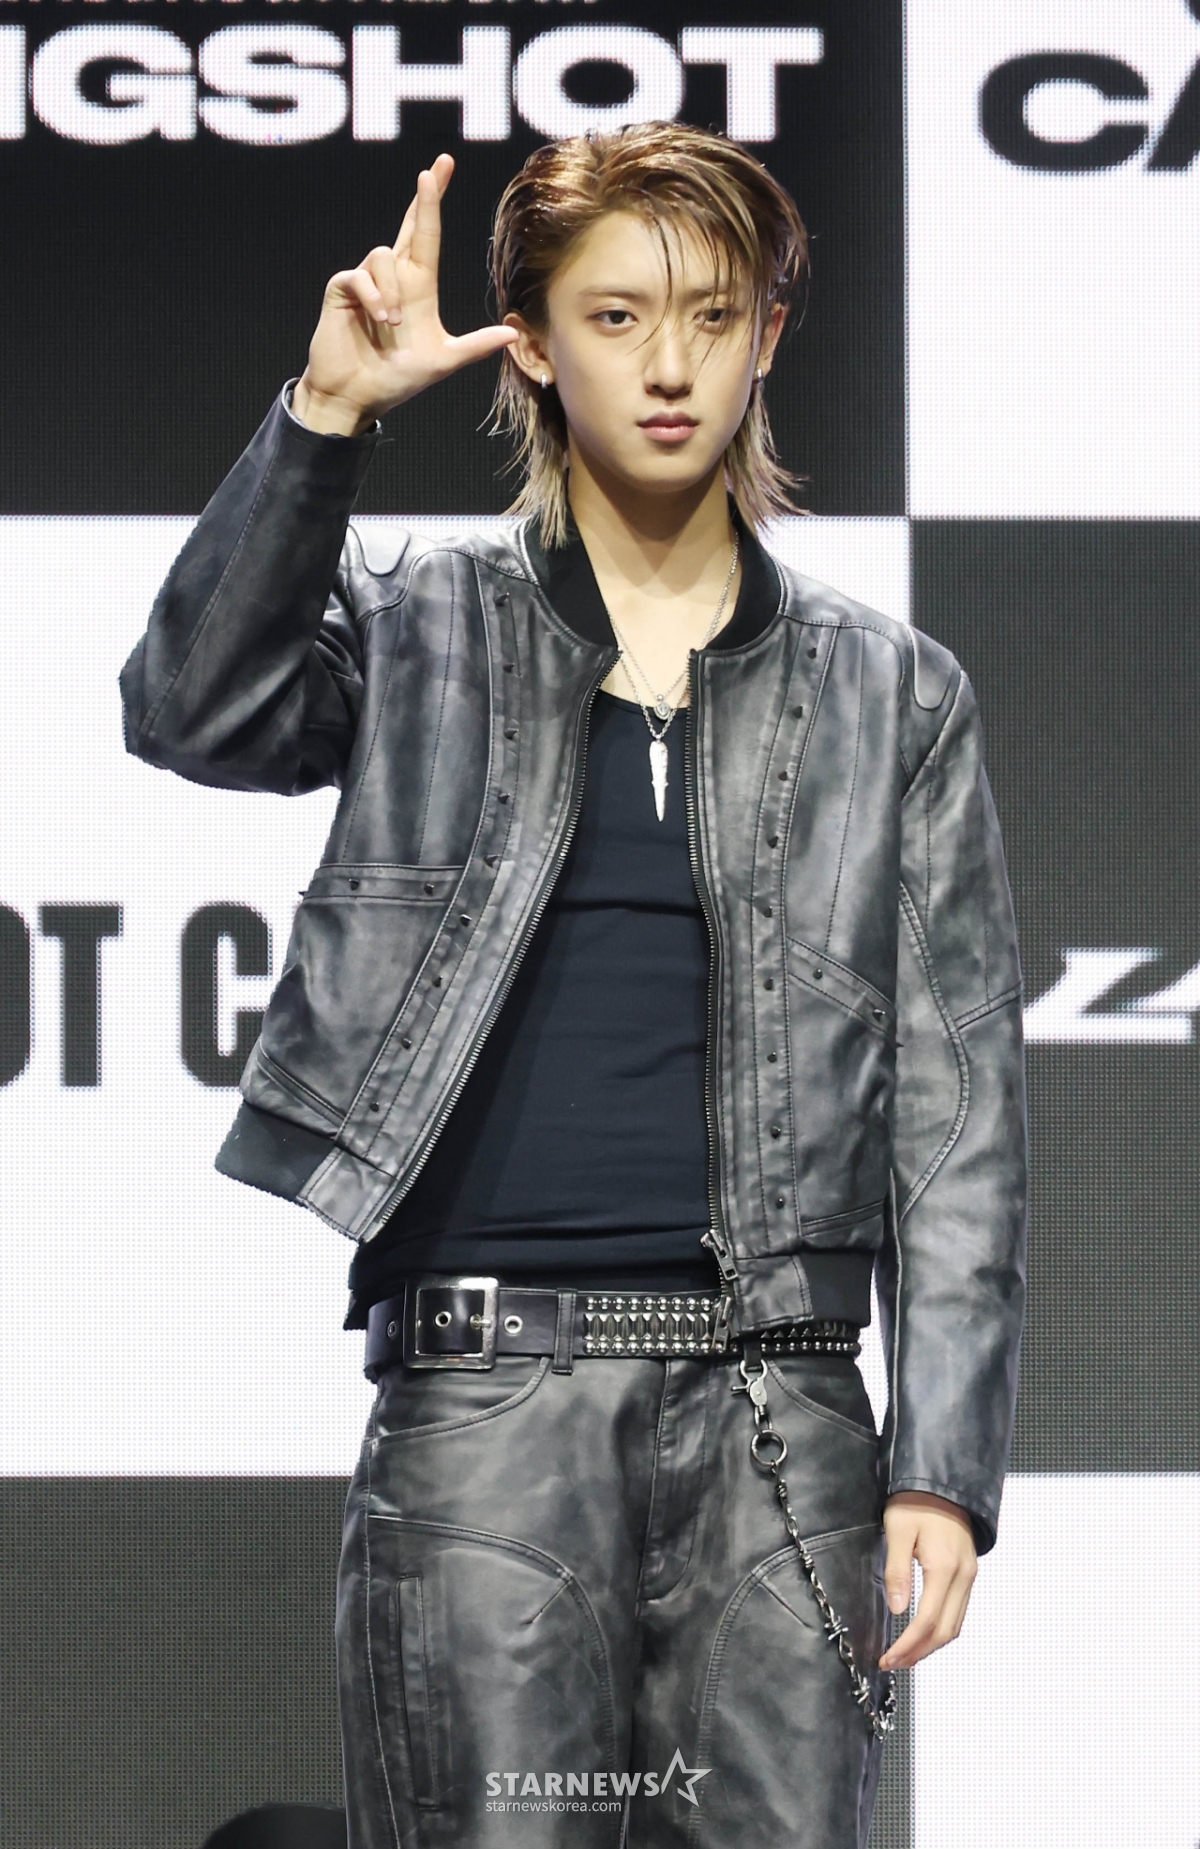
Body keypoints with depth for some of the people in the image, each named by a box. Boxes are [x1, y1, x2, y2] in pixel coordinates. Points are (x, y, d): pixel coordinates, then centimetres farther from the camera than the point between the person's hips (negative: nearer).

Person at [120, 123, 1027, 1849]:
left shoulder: (891, 699, 11)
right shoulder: (422, 630, 11)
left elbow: (956, 1112, 8)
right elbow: (195, 711, -10)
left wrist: (943, 1466, 0)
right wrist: (326, 417, -18)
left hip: (775, 1401, 1)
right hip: (484, 1394, -1)